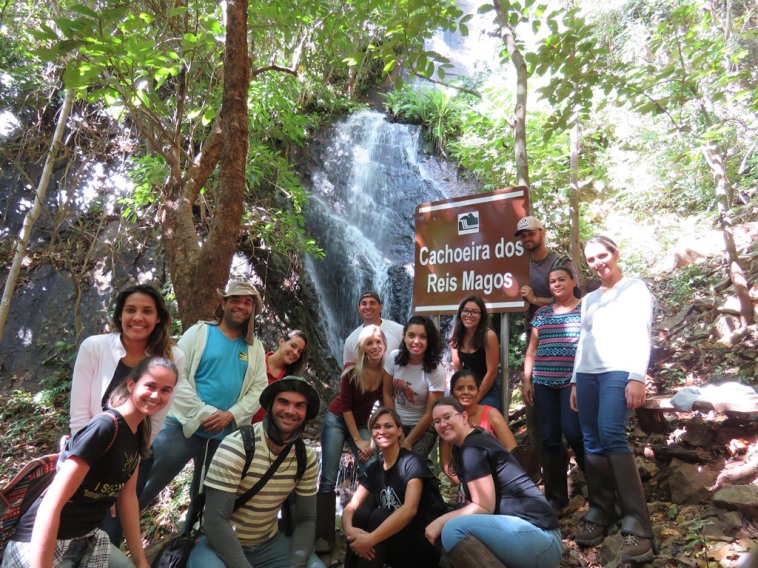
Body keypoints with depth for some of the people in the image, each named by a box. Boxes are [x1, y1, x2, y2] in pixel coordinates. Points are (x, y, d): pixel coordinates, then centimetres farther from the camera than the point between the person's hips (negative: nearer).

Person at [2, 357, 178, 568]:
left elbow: (127, 495, 5)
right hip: (41, 543, -8)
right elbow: (51, 503, -27)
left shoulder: (139, 433, 1)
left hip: (87, 539, 8)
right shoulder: (105, 426, -25)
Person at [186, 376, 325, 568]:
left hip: (269, 543, 4)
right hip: (221, 544, -3)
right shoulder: (235, 447, -23)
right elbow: (215, 521, -25)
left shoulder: (307, 458, -7)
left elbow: (306, 519, 0)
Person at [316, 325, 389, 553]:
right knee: (329, 479, -6)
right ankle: (323, 536, 2)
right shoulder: (352, 370, -21)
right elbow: (345, 406, -14)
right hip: (337, 420, -3)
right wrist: (358, 440, -12)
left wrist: (374, 439, -8)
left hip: (361, 423, 3)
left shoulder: (387, 373, -14)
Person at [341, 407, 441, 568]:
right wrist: (349, 529, -27)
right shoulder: (374, 468, 5)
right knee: (361, 512, -17)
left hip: (422, 547, -5)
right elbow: (351, 506, -3)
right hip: (389, 548, 5)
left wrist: (371, 539, -34)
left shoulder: (411, 462, -14)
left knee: (380, 516, -27)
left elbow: (410, 509, -28)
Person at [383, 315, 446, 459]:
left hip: (423, 427, -3)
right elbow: (387, 393, -2)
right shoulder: (394, 357, -14)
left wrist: (407, 442, -10)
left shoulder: (436, 371, -22)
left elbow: (430, 414, -15)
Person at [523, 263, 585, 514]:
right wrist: (526, 380, 9)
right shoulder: (542, 313, 15)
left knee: (573, 432, -12)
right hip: (544, 383, 4)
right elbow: (531, 350, 15)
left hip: (573, 381, -4)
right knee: (549, 439, 5)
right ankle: (555, 498, 16)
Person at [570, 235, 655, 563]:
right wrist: (575, 381, 15)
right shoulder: (589, 299, 21)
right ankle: (599, 513, 10)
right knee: (592, 442, 2)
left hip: (619, 371, -6)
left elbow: (641, 334, -4)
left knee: (612, 435, -20)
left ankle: (636, 523, -15)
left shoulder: (635, 288, 6)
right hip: (587, 374, 6)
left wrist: (637, 377, -15)